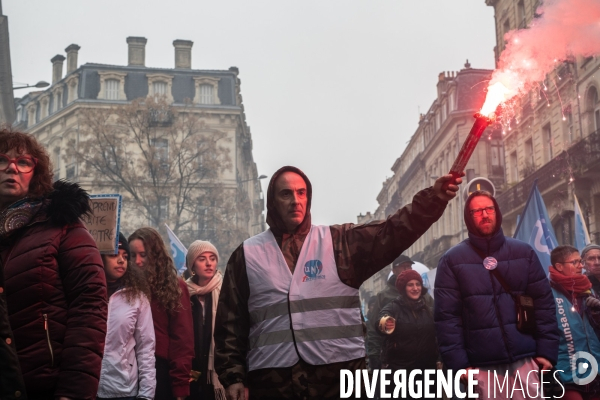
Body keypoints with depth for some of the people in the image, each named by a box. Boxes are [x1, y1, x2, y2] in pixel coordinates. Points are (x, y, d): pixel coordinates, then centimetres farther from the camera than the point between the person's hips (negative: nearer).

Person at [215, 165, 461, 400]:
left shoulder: (339, 242, 9)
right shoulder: (248, 255, 10)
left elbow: (393, 231, -5)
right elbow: (230, 323, 10)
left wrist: (433, 198, -20)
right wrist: (233, 376, 2)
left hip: (339, 377, 0)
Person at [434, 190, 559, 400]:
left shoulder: (523, 252, 8)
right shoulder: (452, 259, 1)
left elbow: (543, 303, 7)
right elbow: (446, 315, -3)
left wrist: (547, 350, -1)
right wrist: (458, 362, -9)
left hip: (526, 359, 2)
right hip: (482, 366, -2)